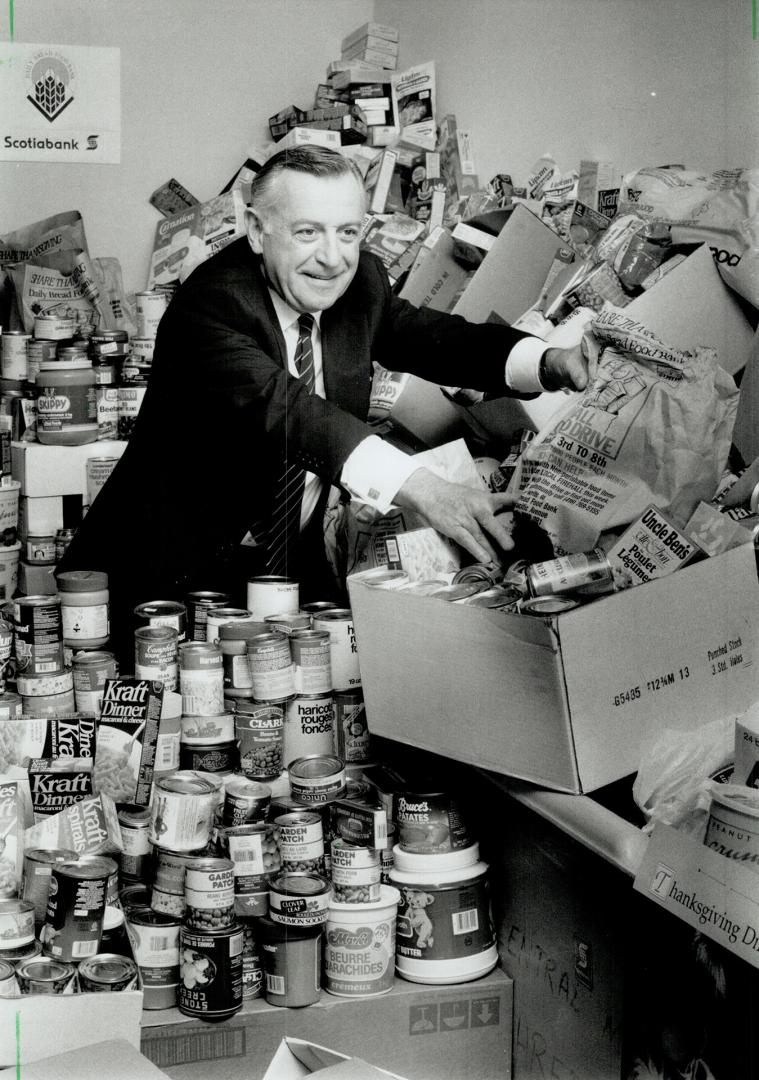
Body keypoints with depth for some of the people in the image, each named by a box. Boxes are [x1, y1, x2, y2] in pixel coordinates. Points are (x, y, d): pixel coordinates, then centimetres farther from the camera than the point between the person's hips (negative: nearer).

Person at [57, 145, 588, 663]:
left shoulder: (361, 282, -1)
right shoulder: (210, 304, -24)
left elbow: (433, 337, 4)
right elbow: (282, 407, -38)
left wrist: (550, 361, -18)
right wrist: (420, 488, -51)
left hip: (293, 566, 6)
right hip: (175, 574, -6)